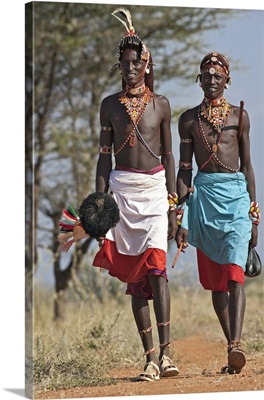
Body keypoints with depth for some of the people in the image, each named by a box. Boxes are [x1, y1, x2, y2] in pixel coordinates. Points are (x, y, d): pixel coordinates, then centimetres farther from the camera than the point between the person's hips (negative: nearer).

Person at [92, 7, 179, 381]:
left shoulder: (160, 104, 6)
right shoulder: (110, 104, 8)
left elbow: (168, 155, 9)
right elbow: (105, 155, 8)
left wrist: (173, 203, 5)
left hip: (155, 187, -1)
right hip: (122, 189, 2)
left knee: (156, 266, -17)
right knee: (134, 274, 2)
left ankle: (165, 350, -19)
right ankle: (150, 355, 6)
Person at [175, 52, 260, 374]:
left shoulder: (239, 115, 10)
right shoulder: (189, 119, 10)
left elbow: (247, 166, 11)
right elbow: (184, 169, 9)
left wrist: (253, 216, 8)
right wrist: (182, 218, 1)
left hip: (236, 194, -2)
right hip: (203, 196, 2)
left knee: (234, 272, -17)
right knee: (214, 279, 4)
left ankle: (236, 345, -29)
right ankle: (232, 346, 12)